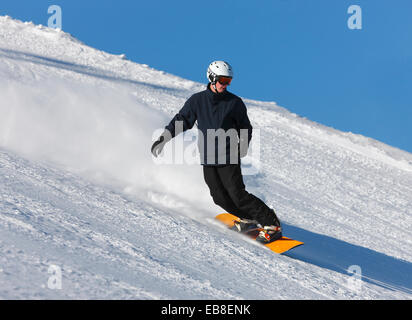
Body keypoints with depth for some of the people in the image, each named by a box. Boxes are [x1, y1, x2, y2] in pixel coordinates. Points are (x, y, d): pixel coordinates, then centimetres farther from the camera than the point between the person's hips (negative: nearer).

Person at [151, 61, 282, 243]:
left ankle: (272, 224, -5)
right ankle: (250, 220, 18)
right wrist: (163, 138, 2)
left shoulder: (235, 103, 0)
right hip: (208, 159, 3)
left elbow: (245, 128, 9)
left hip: (228, 158, -3)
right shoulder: (197, 101, 4)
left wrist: (243, 145, -9)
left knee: (237, 195, -12)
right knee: (220, 198, -1)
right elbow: (182, 120, 12)